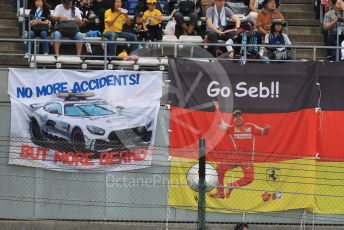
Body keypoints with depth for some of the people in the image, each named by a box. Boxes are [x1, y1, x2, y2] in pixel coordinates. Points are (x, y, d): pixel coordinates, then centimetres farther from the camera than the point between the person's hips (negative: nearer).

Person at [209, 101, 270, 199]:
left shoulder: (251, 127, 2)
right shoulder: (231, 128, 4)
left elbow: (262, 132, 3)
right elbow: (220, 123, -4)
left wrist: (266, 129, -21)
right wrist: (217, 109, -5)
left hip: (248, 158, -1)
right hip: (235, 156, 1)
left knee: (249, 178, -19)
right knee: (220, 168, -16)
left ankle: (232, 186, 6)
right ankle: (220, 192, -3)